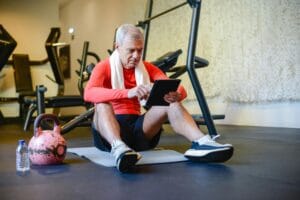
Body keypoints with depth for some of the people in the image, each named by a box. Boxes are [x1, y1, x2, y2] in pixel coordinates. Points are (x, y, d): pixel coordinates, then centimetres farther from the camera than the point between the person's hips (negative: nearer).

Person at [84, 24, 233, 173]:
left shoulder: (147, 68, 8)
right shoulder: (104, 67, -3)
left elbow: (179, 89, -5)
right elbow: (89, 93, -26)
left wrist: (176, 95, -31)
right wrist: (128, 93, -41)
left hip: (138, 128, 3)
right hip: (109, 133, -3)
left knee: (172, 103, -18)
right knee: (103, 103, -33)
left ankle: (201, 143, -40)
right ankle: (118, 148, -58)